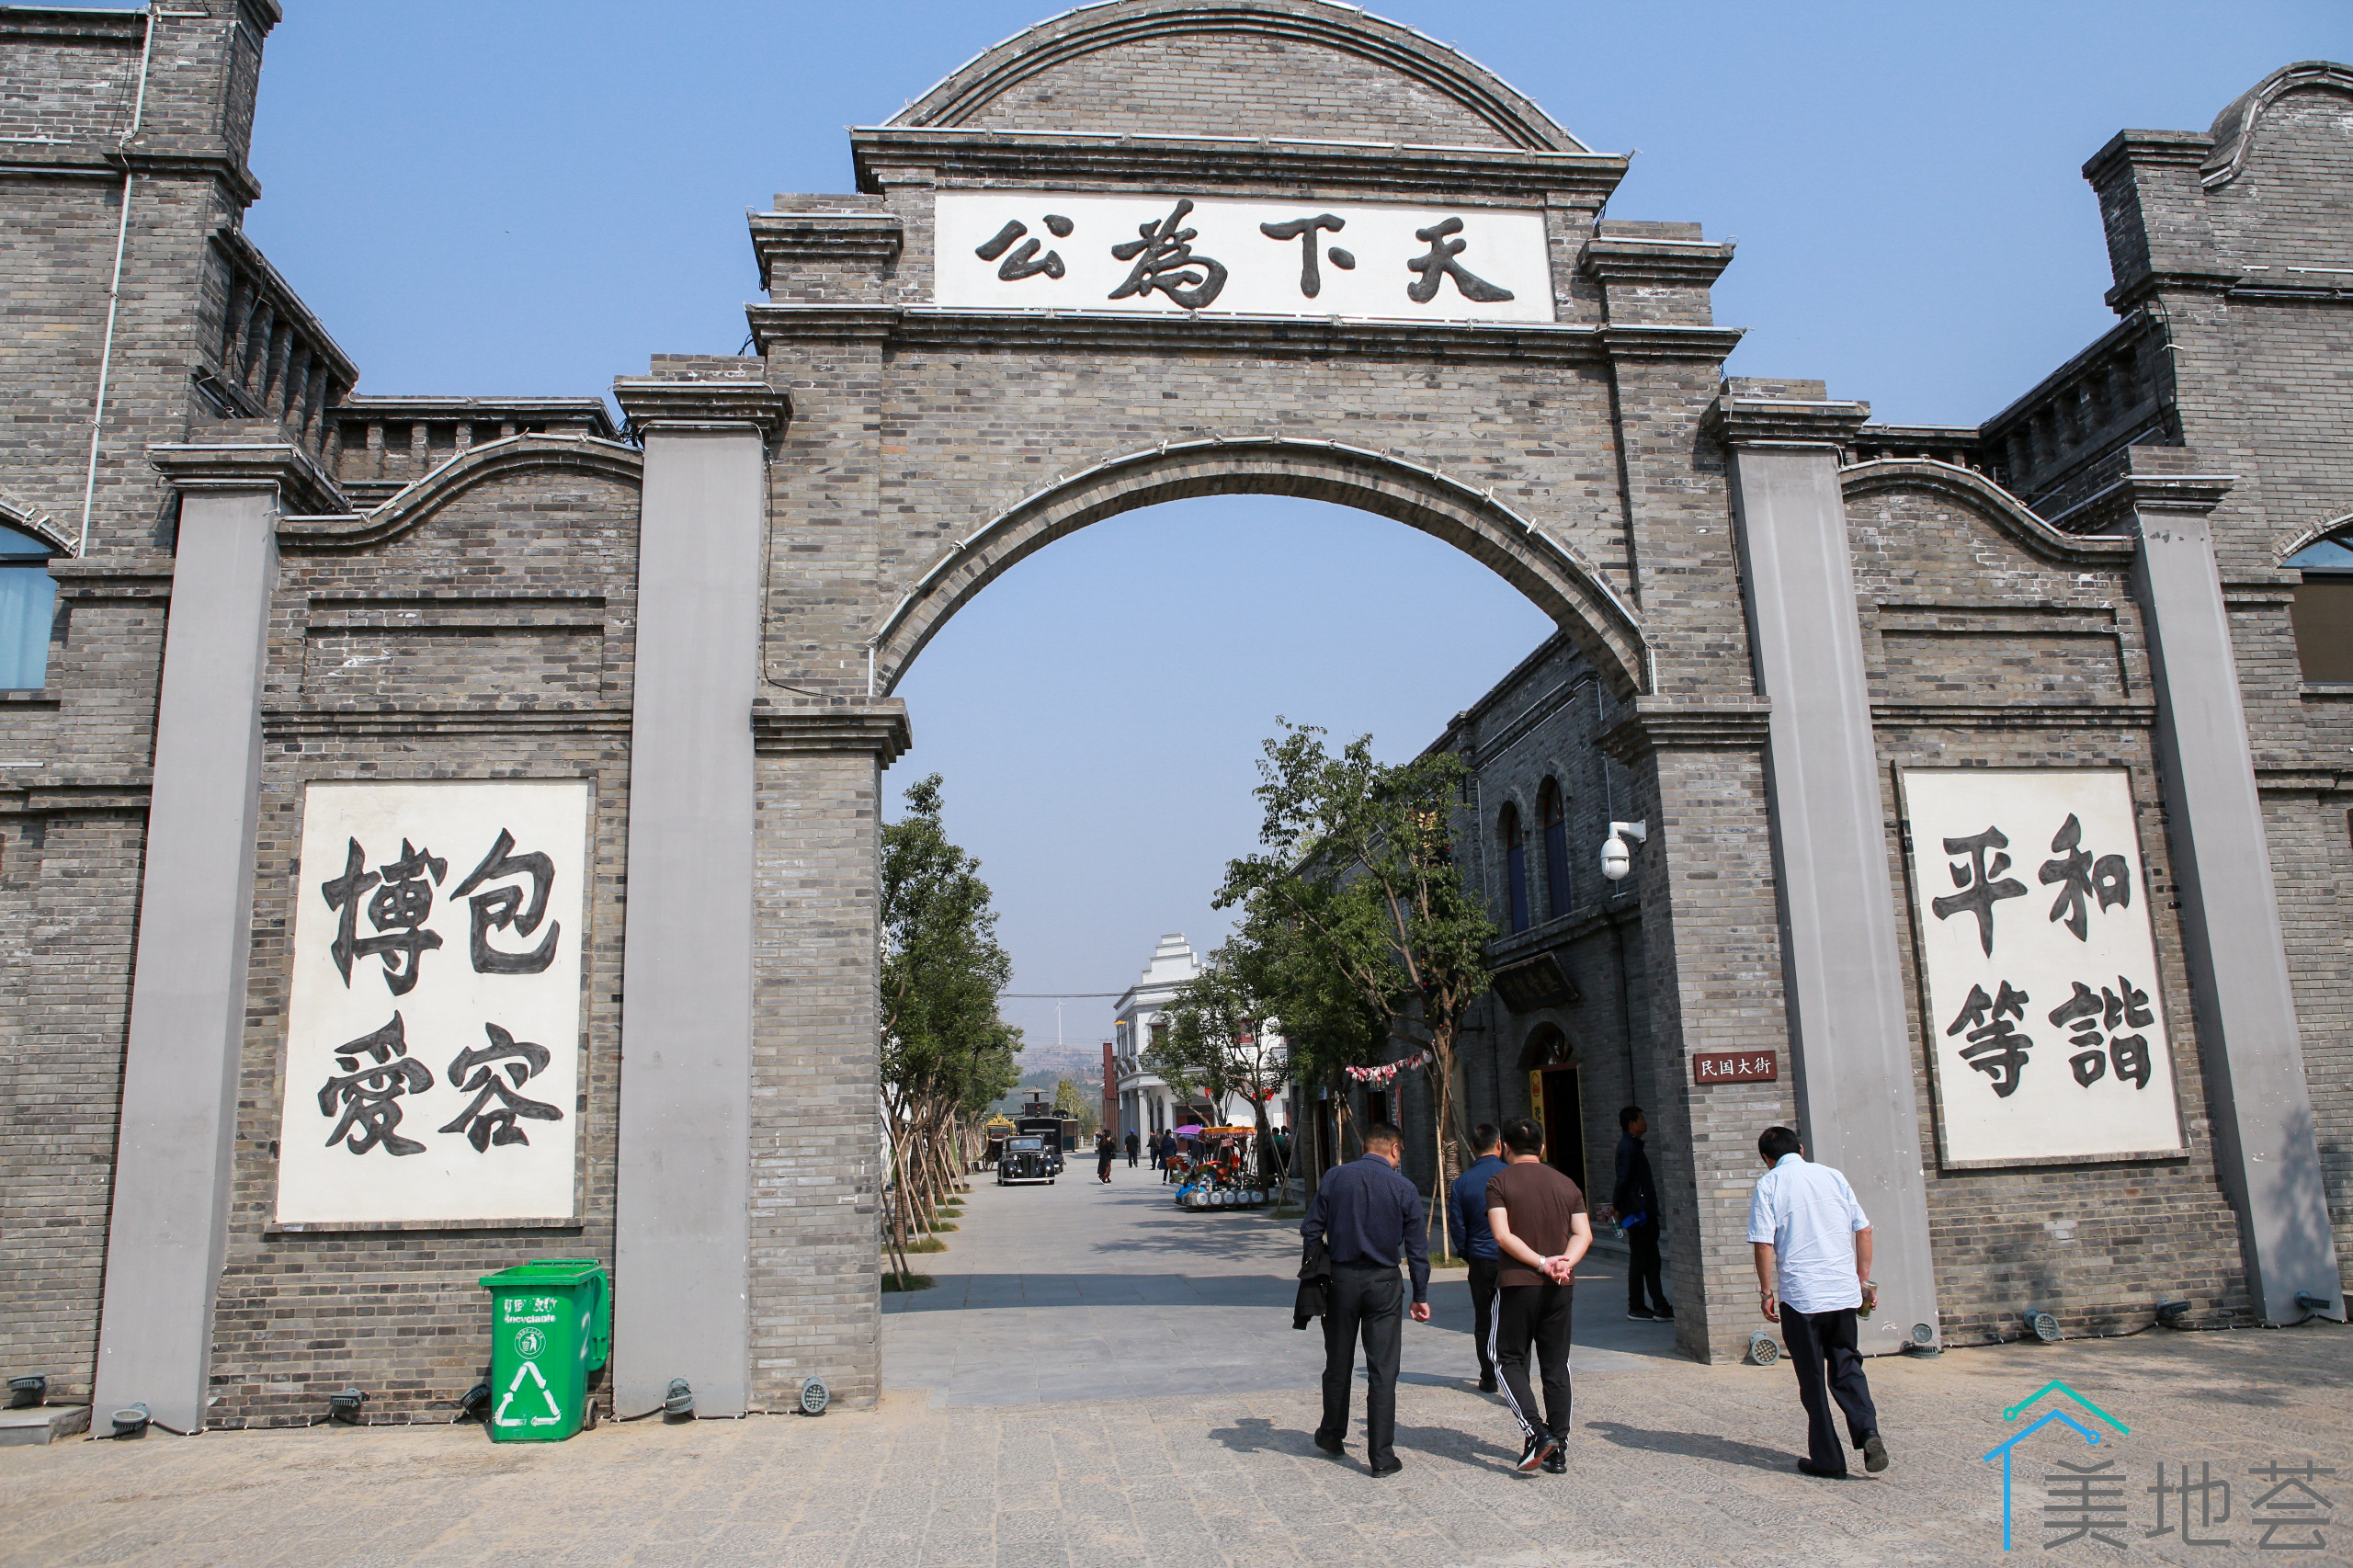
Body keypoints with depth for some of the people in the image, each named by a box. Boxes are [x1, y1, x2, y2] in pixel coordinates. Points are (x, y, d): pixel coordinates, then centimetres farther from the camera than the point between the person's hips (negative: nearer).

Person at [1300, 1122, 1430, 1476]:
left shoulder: (1335, 1179, -1)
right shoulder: (1404, 1188, -4)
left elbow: (1310, 1230, -1)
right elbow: (1417, 1248, -2)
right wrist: (1420, 1296, 6)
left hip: (1340, 1279, 2)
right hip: (1384, 1284, -2)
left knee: (1338, 1364, 17)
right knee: (1383, 1371, 2)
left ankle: (1332, 1435, 33)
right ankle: (1382, 1456, 3)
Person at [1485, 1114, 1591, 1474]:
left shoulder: (1500, 1182, -4)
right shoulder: (1566, 1184, 10)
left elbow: (1503, 1235, -14)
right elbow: (1583, 1234, 1)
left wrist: (1542, 1262, -14)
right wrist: (1564, 1262, -11)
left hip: (1517, 1282, -4)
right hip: (1559, 1286, 4)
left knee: (1508, 1358, 8)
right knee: (1556, 1365, 11)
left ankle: (1534, 1431, -9)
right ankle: (1559, 1450, 12)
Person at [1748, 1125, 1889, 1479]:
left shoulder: (1768, 1184, -3)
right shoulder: (1832, 1176, 8)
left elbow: (1763, 1243, -9)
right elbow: (1863, 1230, 7)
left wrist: (1767, 1292, -1)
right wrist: (1865, 1281, 14)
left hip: (1800, 1296, -3)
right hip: (1844, 1291, 3)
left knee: (1813, 1377, 8)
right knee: (1846, 1366, 16)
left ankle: (1828, 1460, 12)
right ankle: (1867, 1431, -6)